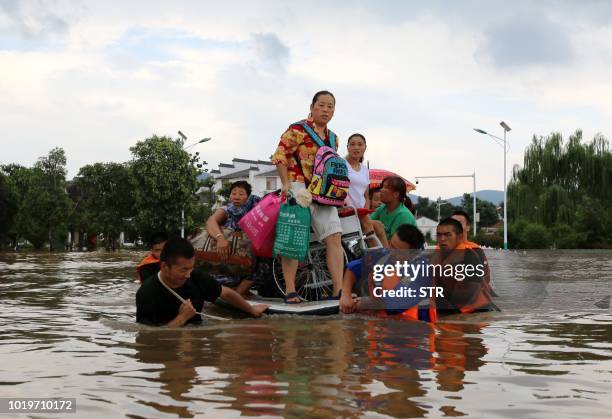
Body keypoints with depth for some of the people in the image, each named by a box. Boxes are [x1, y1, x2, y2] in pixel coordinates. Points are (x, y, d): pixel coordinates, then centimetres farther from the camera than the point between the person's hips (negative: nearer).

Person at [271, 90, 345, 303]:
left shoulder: (333, 138, 17)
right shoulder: (298, 129, -4)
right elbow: (279, 156, -9)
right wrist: (286, 183, -16)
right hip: (298, 187, -6)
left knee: (334, 237, -5)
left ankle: (338, 290, -6)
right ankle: (290, 291, -1)